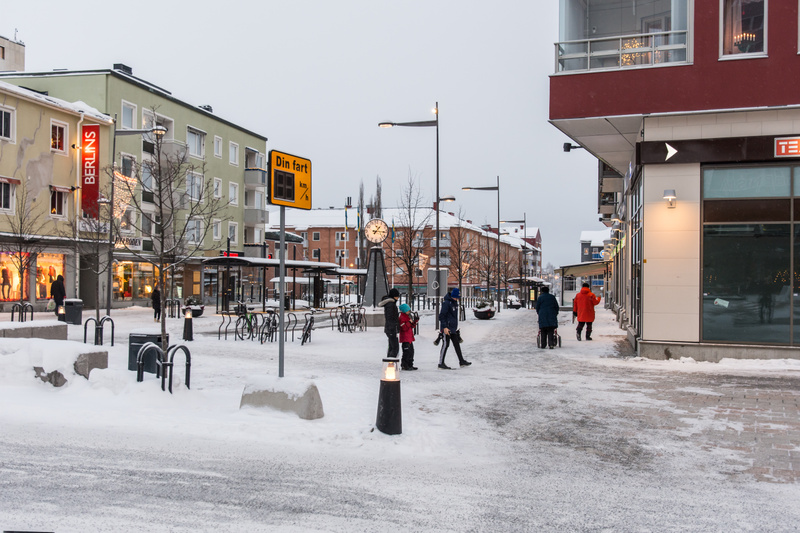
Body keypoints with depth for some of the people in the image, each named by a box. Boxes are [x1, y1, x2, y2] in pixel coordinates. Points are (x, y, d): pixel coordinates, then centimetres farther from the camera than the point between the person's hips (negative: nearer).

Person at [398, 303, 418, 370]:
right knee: (407, 352, -10)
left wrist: (414, 322, 4)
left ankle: (410, 365, 19)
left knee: (411, 351, 12)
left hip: (410, 338, 10)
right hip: (405, 338, -10)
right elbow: (404, 328, -21)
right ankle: (404, 365, -5)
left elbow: (412, 326, 21)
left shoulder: (408, 316, 17)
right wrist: (409, 322, -23)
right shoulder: (402, 318, -13)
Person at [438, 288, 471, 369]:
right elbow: (441, 315, -20)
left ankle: (461, 361, 21)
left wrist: (456, 326, 25)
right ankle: (441, 363, 0)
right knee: (446, 344, -6)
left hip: (453, 328, 9)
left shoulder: (454, 302, 13)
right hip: (447, 328, -9)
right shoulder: (446, 303, -17)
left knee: (456, 344, 13)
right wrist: (444, 327, -23)